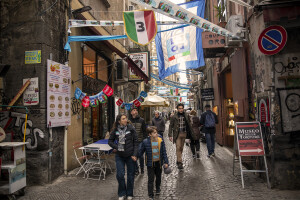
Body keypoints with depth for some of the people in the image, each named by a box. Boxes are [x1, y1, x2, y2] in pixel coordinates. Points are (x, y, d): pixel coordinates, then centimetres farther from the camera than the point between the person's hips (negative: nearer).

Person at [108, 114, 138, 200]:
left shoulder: (131, 128, -8)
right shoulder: (115, 130, -3)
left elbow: (135, 142, -5)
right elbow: (110, 141, 8)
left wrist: (135, 154, -11)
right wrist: (116, 147, -9)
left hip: (130, 155, -1)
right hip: (119, 155, 1)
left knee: (130, 175, 10)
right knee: (120, 175, 0)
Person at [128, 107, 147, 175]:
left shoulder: (141, 120, 1)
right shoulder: (129, 121, 1)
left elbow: (144, 131, 4)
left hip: (140, 141, -1)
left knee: (140, 156, 4)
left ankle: (142, 168, 25)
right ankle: (136, 170, 21)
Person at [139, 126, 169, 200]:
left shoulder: (161, 141, -10)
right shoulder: (145, 142, -16)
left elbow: (164, 152, -1)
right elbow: (141, 152, -2)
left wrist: (166, 162, -1)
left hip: (158, 162, 3)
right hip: (150, 163, -3)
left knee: (158, 177, 21)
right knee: (151, 180, 2)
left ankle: (158, 189, 48)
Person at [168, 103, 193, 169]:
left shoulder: (186, 116, 6)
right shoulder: (174, 117, -4)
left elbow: (189, 125, 12)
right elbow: (171, 126, -1)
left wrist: (190, 133, 8)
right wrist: (170, 135, -5)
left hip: (184, 133, 4)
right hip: (177, 134, -3)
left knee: (181, 148, 11)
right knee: (178, 147, -10)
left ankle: (178, 160, 27)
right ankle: (179, 162, -7)